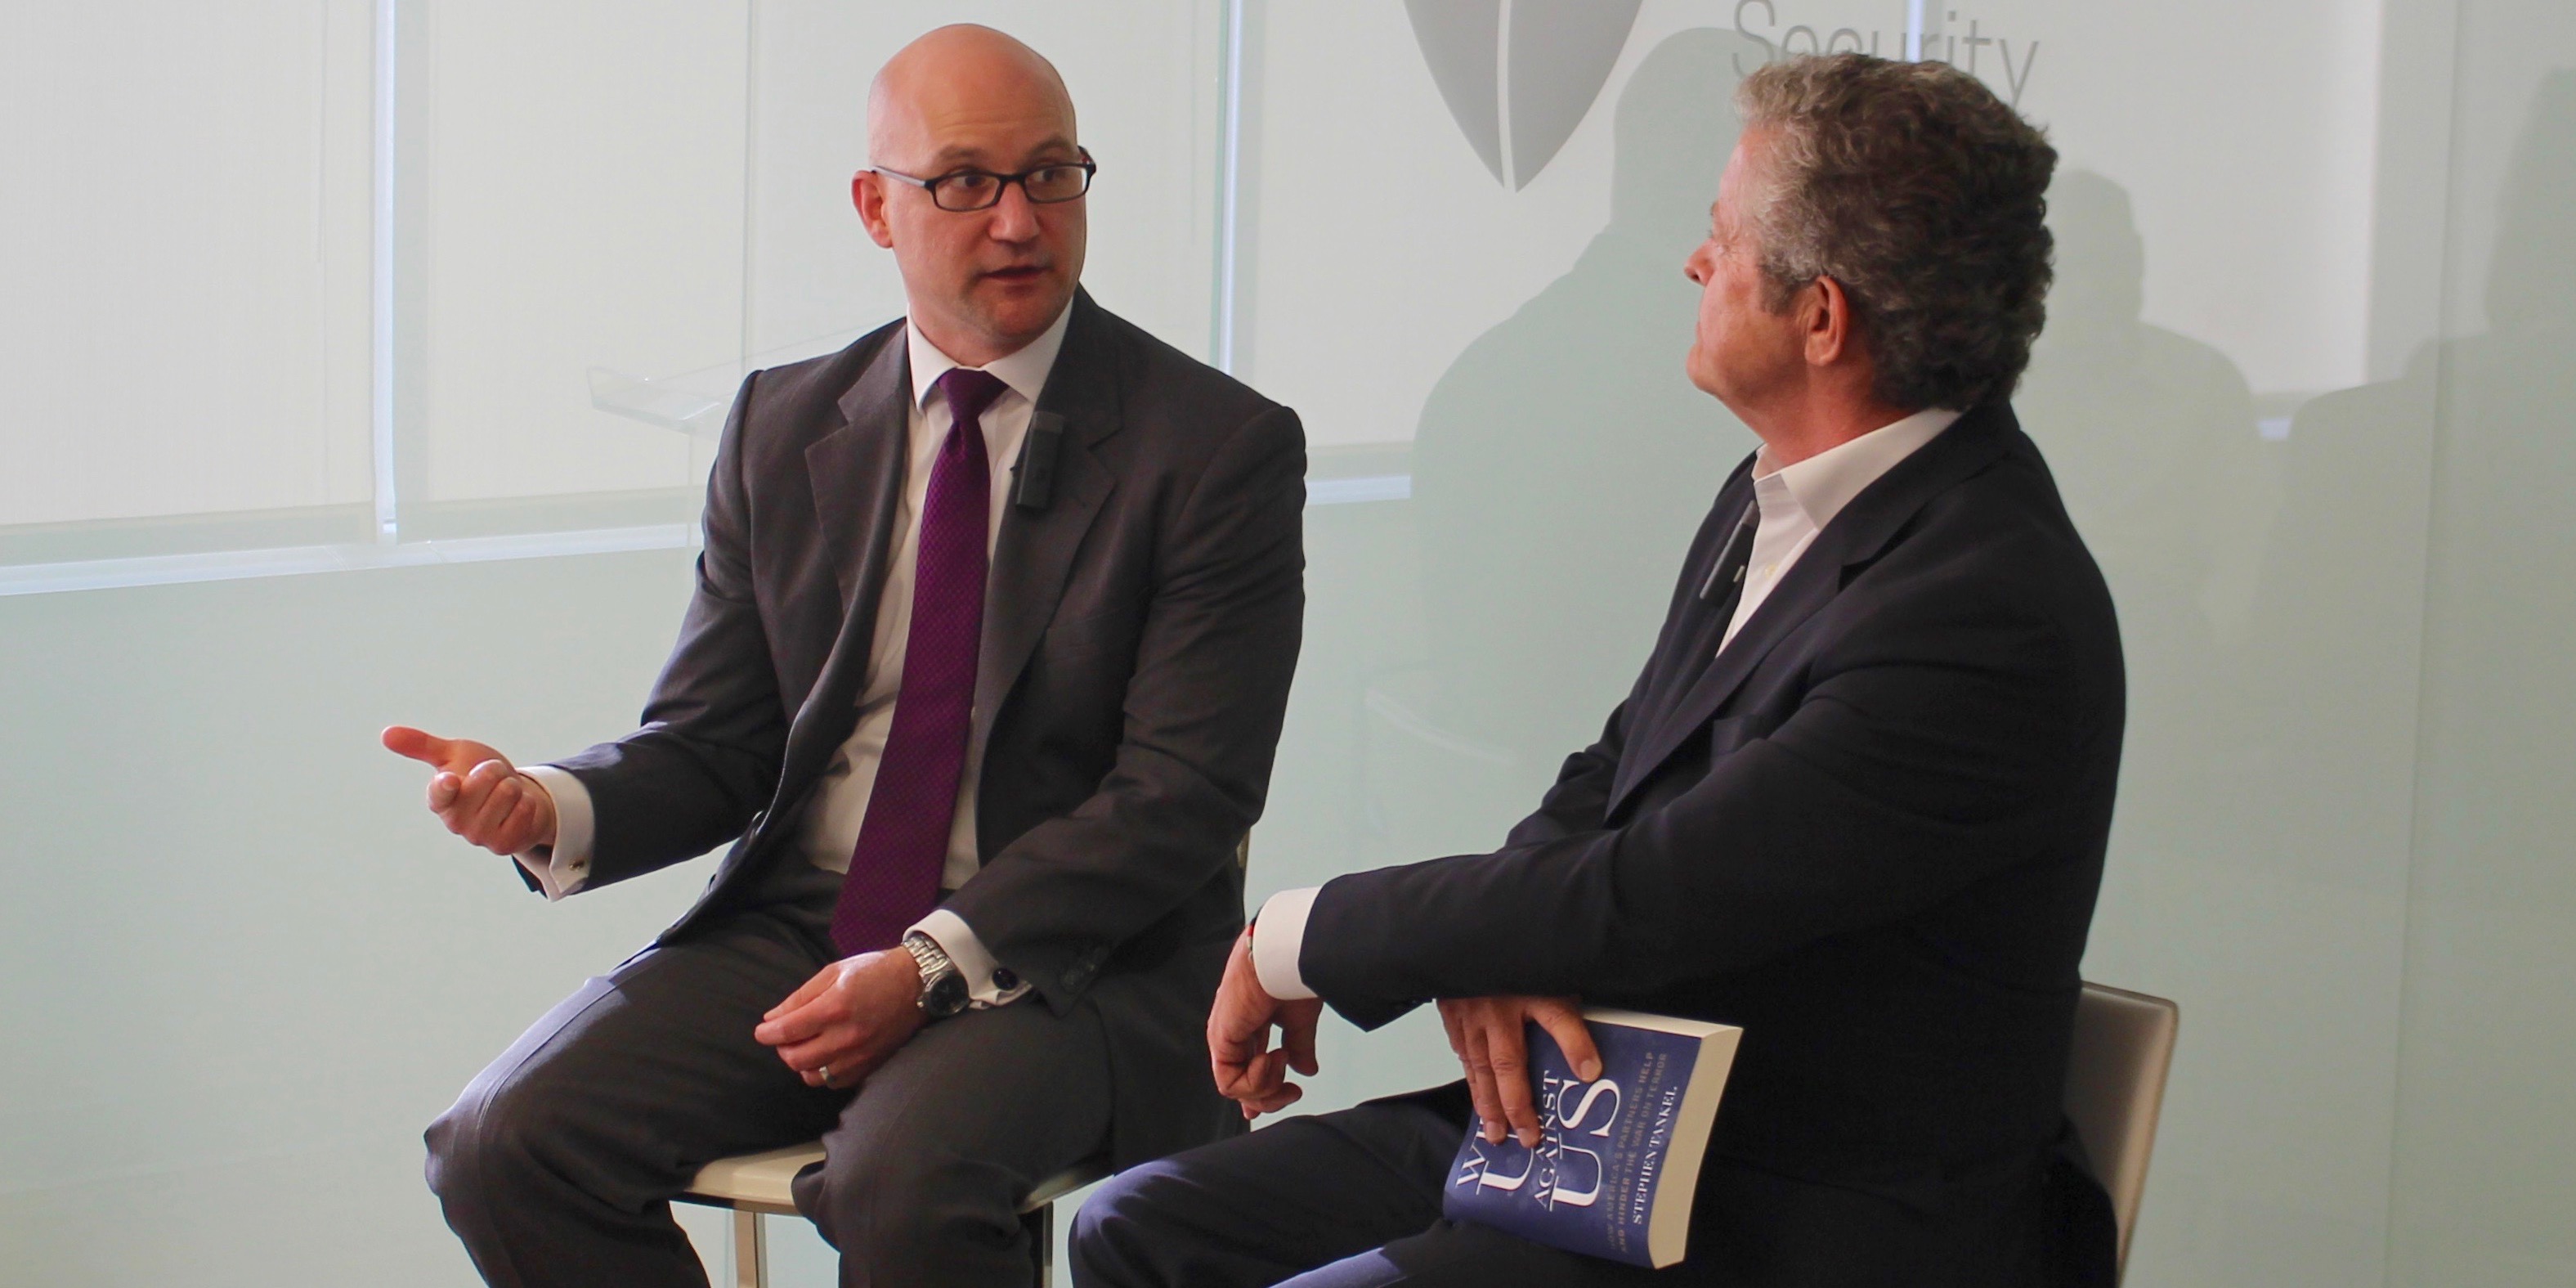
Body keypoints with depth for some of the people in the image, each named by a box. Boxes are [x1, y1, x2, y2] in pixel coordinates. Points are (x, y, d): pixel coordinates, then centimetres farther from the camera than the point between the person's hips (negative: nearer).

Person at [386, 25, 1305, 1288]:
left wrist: (935, 965, -20)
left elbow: (1182, 794, -10)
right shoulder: (783, 428, 11)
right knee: (506, 1146, -17)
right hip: (792, 929, 5)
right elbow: (710, 743, 10)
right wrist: (551, 809, -13)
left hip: (1064, 958, -4)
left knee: (899, 1186, -34)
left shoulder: (1220, 447, -4)